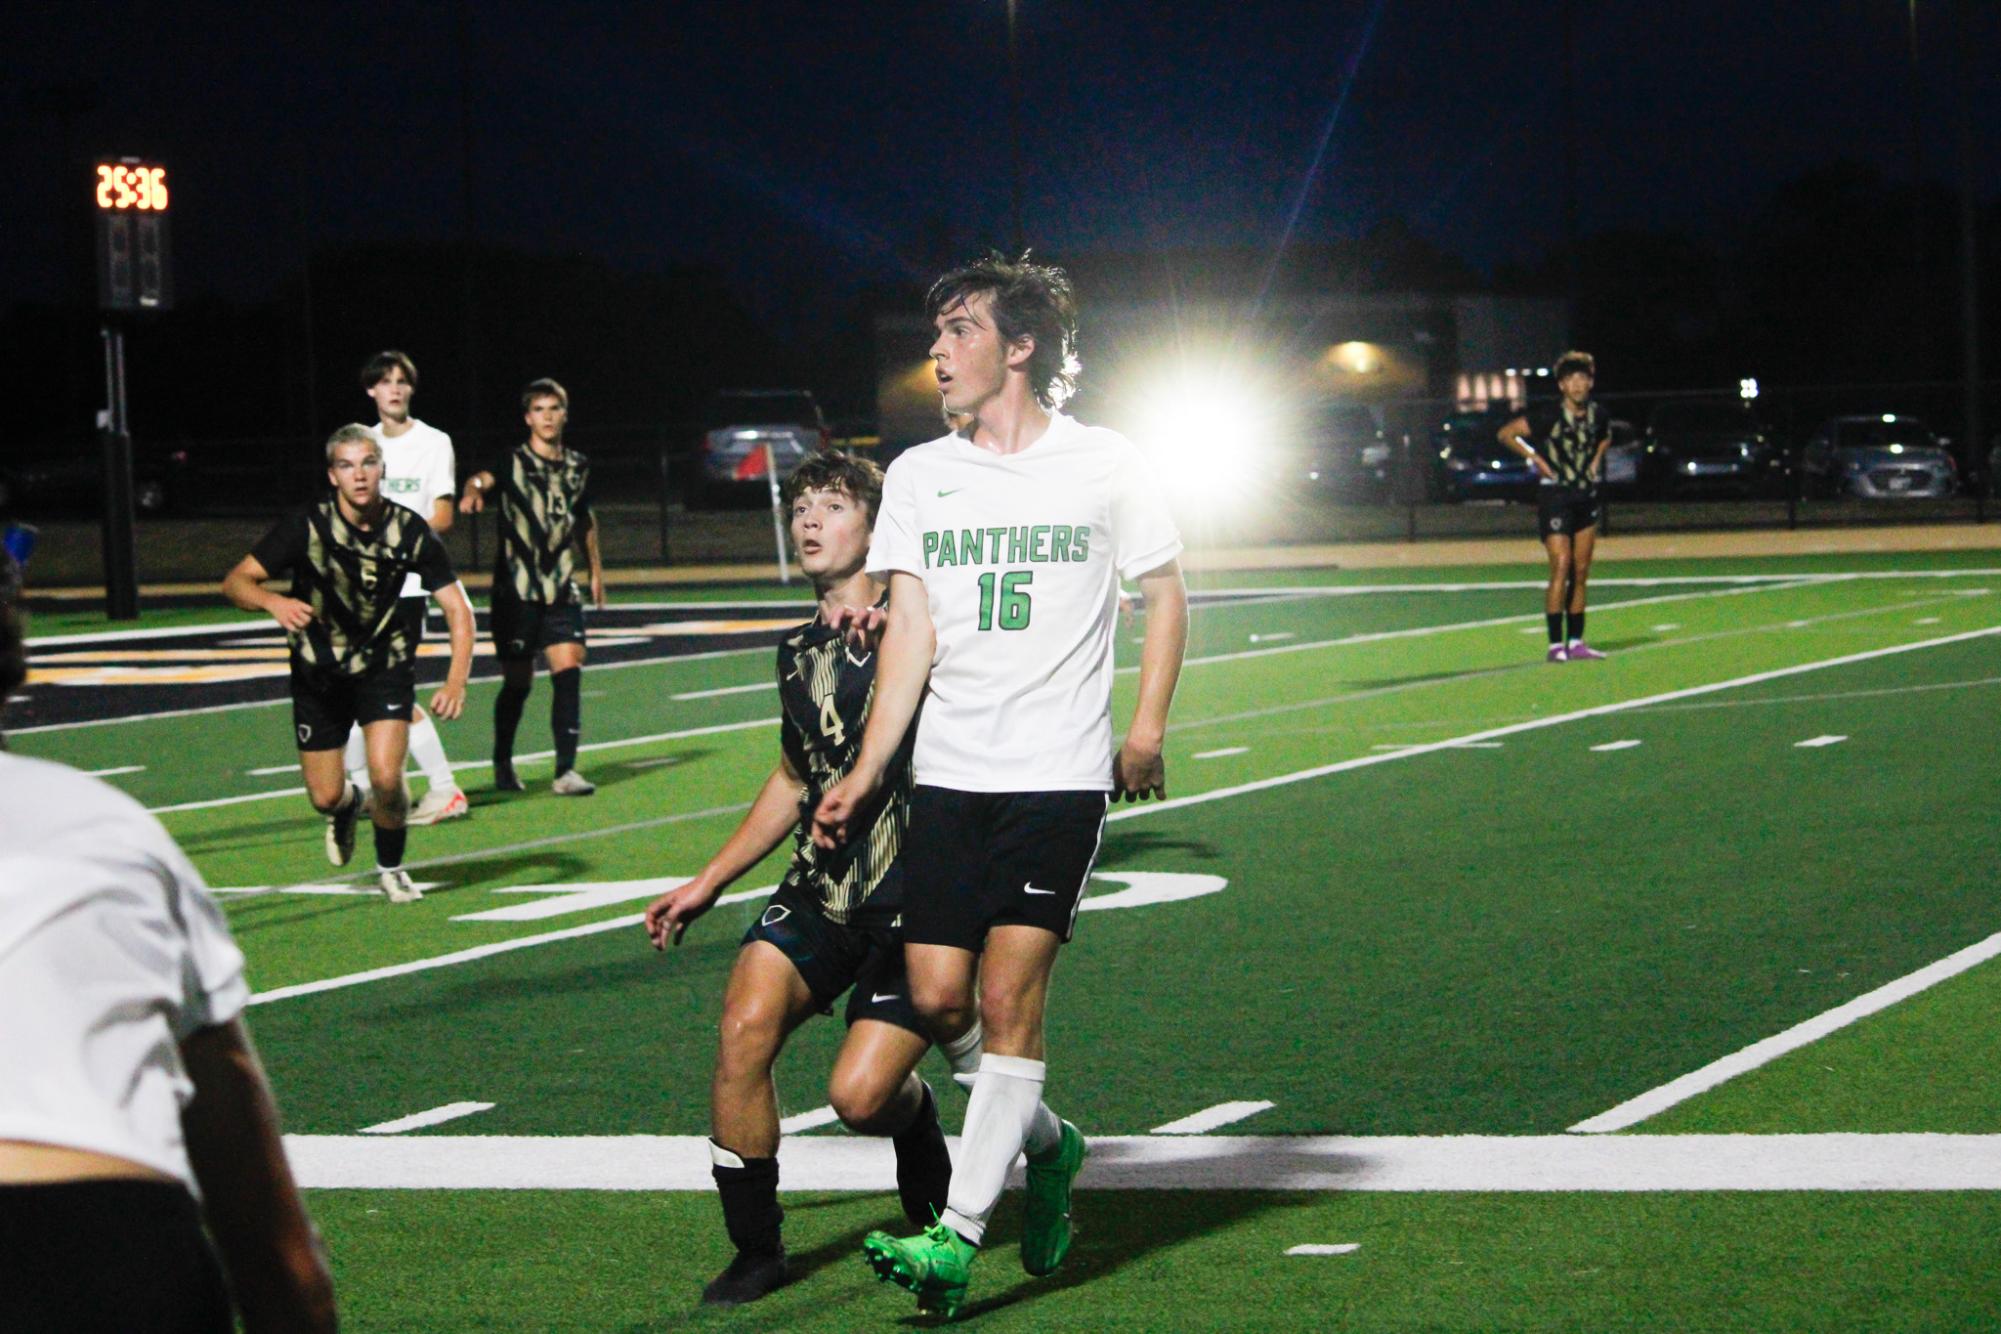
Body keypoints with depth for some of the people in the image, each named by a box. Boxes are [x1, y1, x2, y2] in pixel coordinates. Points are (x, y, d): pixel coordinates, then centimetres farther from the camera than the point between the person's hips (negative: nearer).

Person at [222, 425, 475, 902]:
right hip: (318, 671, 0)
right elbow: (236, 581, -21)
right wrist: (274, 602, -43)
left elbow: (457, 607, -12)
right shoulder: (307, 526, -20)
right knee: (325, 797, 3)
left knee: (386, 777, -20)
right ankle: (347, 807, 44)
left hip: (384, 665, 0)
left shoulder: (410, 532, -17)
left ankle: (390, 867, 10)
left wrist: (456, 680, -26)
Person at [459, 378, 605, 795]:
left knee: (568, 671, -12)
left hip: (562, 589, 3)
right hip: (517, 588, -3)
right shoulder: (513, 462, -6)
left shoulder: (578, 467, 9)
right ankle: (503, 766, 25)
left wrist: (595, 568, 32)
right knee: (518, 681, 3)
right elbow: (483, 478, -29)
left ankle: (565, 771, -12)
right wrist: (472, 491, -53)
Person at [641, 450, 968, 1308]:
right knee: (746, 1025, -18)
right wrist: (708, 883, 29)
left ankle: (914, 1109, 26)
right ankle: (755, 1247, -4)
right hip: (822, 888, 6)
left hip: (916, 892, -5)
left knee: (860, 1097, -14)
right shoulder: (801, 654, 13)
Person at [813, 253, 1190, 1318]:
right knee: (937, 1002, -2)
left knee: (1009, 999, -11)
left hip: (1058, 777, -4)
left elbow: (1165, 592, 10)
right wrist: (864, 773, -2)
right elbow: (910, 633, 6)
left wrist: (1147, 729, 0)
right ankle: (1042, 1140, 26)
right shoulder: (919, 475, 9)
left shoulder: (1102, 466, 0)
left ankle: (955, 1236, -11)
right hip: (948, 778, 4)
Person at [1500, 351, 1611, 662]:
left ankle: (1576, 642, 11)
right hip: (1555, 495, -6)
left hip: (1587, 496, 6)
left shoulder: (1597, 414, 4)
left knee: (1581, 572, 6)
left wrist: (1597, 458, 11)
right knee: (1561, 568, -13)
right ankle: (1556, 644, -12)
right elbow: (1506, 434, -11)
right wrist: (1536, 459, -13)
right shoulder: (1549, 415, -13)